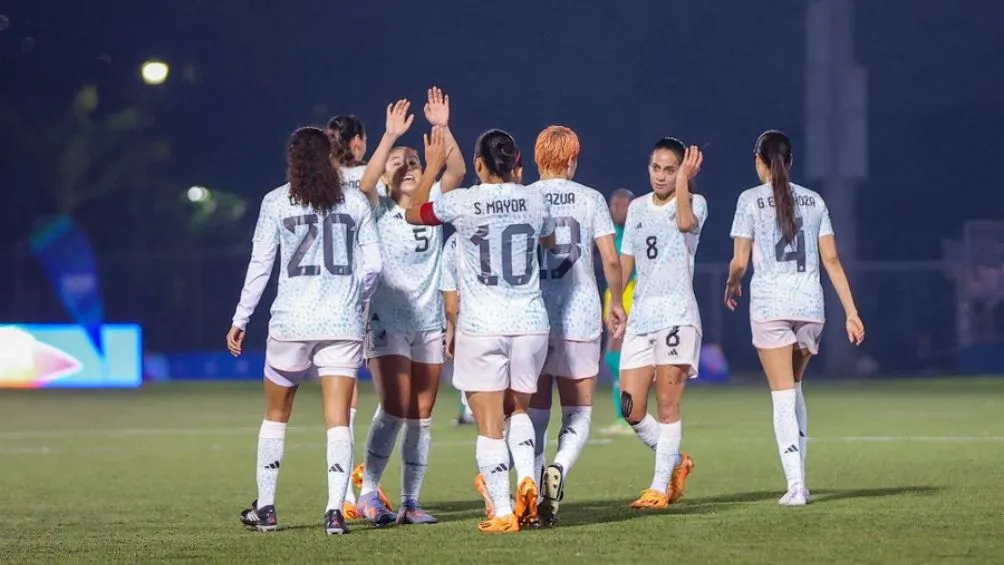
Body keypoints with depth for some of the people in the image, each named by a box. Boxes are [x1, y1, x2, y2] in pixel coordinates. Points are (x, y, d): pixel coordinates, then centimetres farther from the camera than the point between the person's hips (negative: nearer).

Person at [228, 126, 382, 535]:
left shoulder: (276, 202, 1)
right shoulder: (355, 203, 6)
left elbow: (260, 265, -1)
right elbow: (373, 264, 6)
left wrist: (240, 320, 6)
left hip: (291, 321, -1)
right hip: (343, 324, 1)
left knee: (275, 414, 15)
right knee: (338, 420, -1)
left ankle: (265, 508, 17)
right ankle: (335, 509, -13)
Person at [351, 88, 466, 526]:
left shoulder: (432, 205, 7)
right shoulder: (378, 209, -2)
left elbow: (457, 172, -8)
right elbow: (365, 182, -23)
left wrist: (443, 129, -21)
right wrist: (391, 136, -31)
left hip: (428, 323, 4)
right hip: (386, 322, -4)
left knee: (421, 418, 4)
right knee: (395, 410, -16)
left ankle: (410, 502, 9)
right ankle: (368, 492, -3)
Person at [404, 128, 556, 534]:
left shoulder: (461, 203, -7)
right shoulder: (533, 201, 2)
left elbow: (413, 214, 12)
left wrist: (432, 166, 23)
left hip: (481, 326, -3)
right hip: (530, 324, 3)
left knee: (490, 425, 1)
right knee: (518, 410, 21)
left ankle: (502, 512, -4)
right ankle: (527, 478, -3)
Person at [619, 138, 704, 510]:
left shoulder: (694, 203, 1)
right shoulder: (637, 208, 17)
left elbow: (685, 222, -25)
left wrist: (684, 178, -19)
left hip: (677, 314, -5)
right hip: (640, 315, 5)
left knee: (667, 404, -7)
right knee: (631, 409, -1)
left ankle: (660, 487, -2)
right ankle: (675, 461, 22)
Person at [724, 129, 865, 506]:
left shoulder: (751, 200, 0)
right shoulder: (814, 200, 10)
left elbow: (740, 262, -3)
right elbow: (831, 260, 7)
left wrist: (731, 286, 19)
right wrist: (851, 312, 8)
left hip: (770, 305, -3)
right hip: (810, 305, 3)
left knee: (783, 396, -3)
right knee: (794, 388, 20)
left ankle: (796, 486, -12)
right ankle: (798, 476, 15)